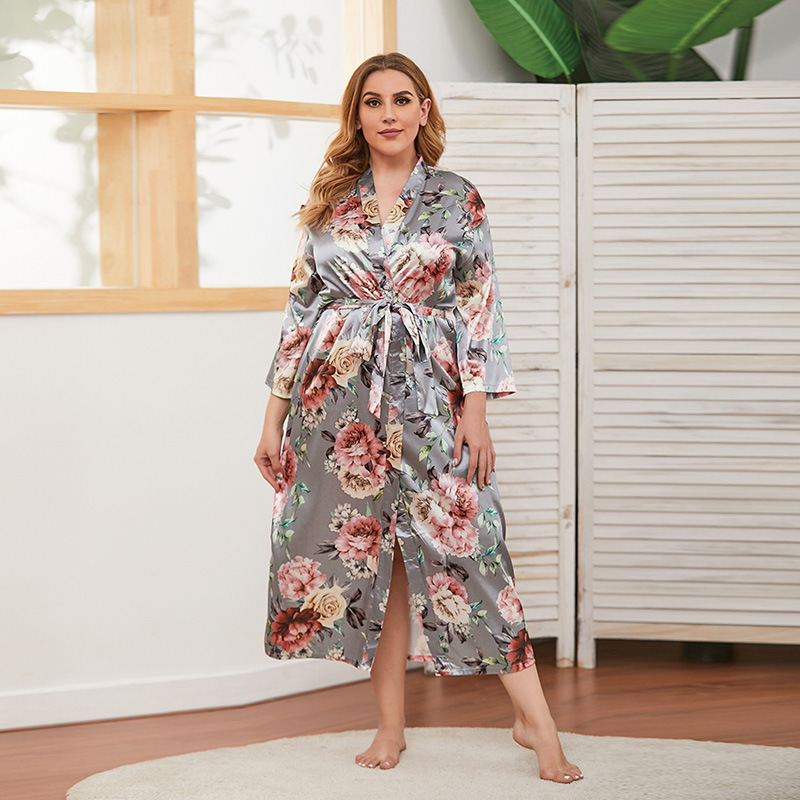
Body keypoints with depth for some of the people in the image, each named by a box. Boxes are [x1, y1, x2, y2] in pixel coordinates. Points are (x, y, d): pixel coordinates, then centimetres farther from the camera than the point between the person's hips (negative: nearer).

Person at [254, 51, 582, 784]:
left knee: (464, 542, -6)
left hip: (426, 399, -2)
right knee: (369, 551, 5)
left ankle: (534, 719, -1)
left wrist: (476, 407, -7)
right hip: (339, 400, 2)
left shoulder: (458, 200, 3)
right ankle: (391, 728, 13)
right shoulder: (329, 202, 8)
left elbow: (480, 310, 2)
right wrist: (275, 414, 6)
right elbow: (302, 307, 9)